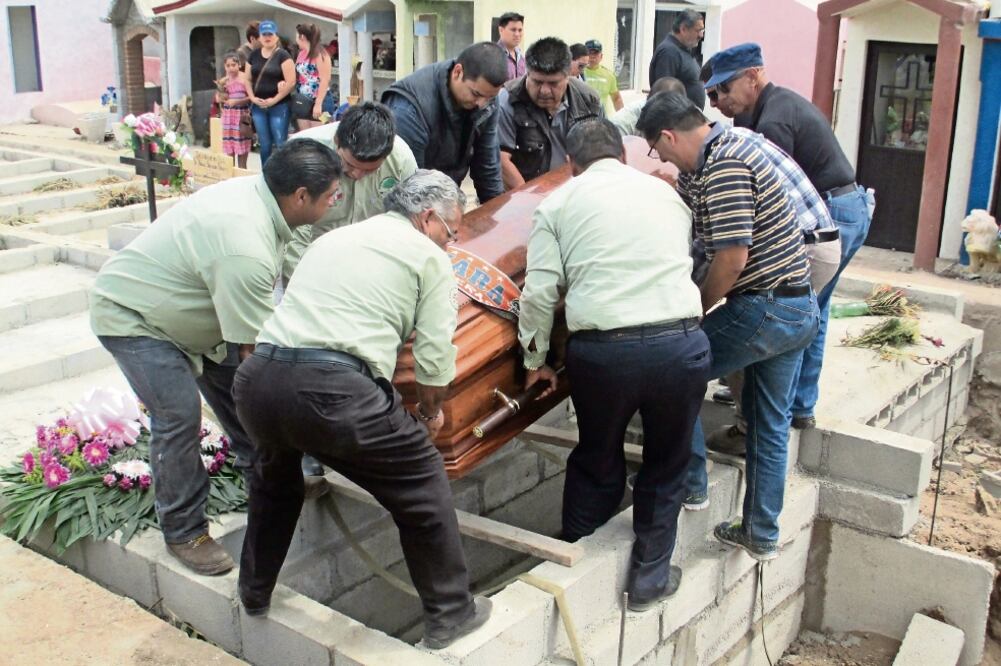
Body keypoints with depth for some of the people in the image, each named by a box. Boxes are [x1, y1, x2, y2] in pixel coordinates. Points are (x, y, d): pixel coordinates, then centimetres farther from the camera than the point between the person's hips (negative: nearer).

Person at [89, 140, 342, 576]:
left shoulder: (256, 192, -10)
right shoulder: (245, 249, -38)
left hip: (177, 306, 10)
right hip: (130, 315, -10)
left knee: (237, 385, 10)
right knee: (179, 414, -16)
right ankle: (183, 532, 1)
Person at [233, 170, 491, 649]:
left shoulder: (333, 238, 27)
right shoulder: (428, 257, 9)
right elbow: (435, 360, 3)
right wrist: (429, 412, 24)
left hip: (257, 377, 7)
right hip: (333, 390, -6)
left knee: (276, 478, 35)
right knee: (423, 486, 14)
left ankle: (255, 593, 47)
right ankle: (450, 613, 23)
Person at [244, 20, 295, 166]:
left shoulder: (282, 55, -7)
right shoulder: (254, 55, 10)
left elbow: (291, 81, -13)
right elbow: (247, 79, 15)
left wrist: (275, 99, -15)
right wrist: (252, 97, 0)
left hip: (279, 106, -5)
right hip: (258, 106, 5)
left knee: (280, 144, -6)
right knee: (264, 144, 11)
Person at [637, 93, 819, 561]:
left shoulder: (724, 167, -19)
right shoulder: (717, 153, 12)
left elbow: (732, 258, -24)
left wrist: (695, 311, -10)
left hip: (762, 308, -10)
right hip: (799, 308, 10)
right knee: (770, 424, 15)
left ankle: (691, 484, 14)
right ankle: (762, 534, 26)